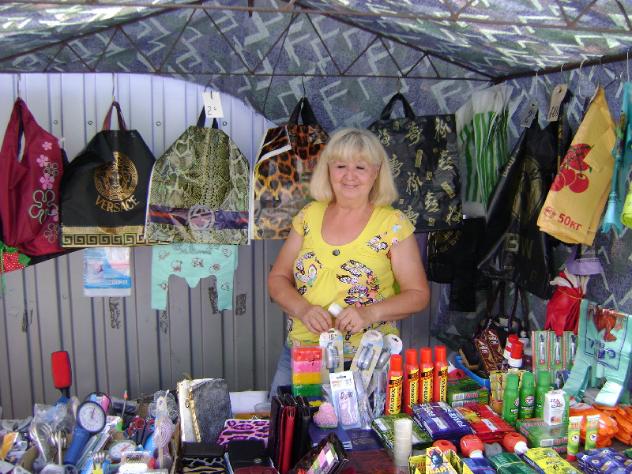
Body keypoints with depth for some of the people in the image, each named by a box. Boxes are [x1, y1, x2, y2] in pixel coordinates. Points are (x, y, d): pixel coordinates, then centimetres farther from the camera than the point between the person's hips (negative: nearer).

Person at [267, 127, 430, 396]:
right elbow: (277, 278, 7)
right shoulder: (309, 215, 3)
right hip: (299, 354, 3)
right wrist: (303, 308, -13)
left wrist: (371, 313, -20)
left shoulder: (393, 224, -6)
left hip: (368, 362, -3)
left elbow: (418, 294, -3)